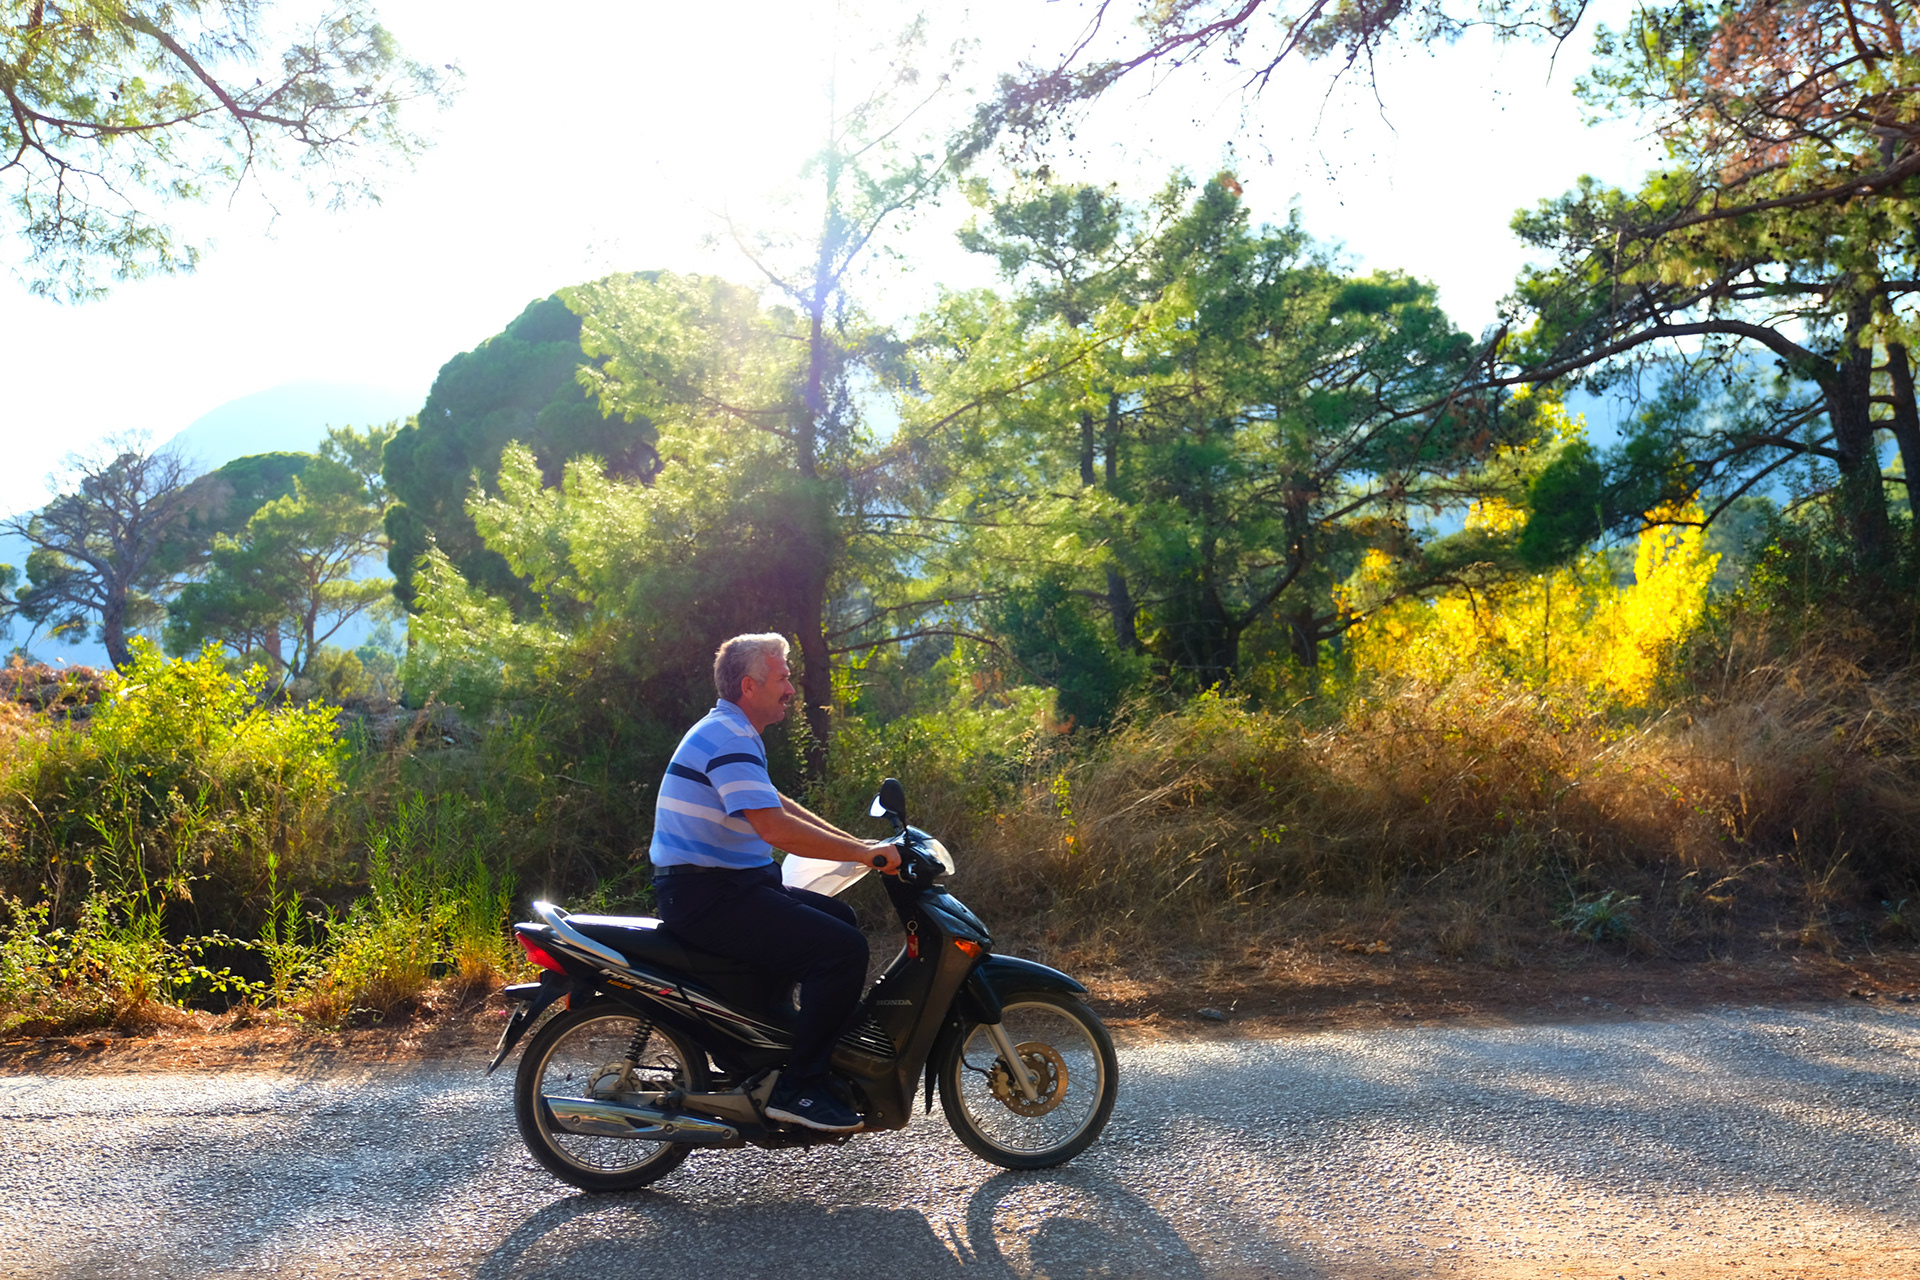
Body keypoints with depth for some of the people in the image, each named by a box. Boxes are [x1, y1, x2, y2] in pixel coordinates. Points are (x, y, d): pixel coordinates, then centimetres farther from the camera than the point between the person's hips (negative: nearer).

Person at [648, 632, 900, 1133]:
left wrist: (860, 844, 16)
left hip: (726, 885, 11)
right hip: (706, 896, -11)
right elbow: (774, 826, -27)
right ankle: (798, 1088, -11)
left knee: (838, 917, 19)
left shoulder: (732, 733, 18)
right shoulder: (728, 738, -17)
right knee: (842, 947, -18)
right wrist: (862, 852, -21)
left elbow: (779, 807, 24)